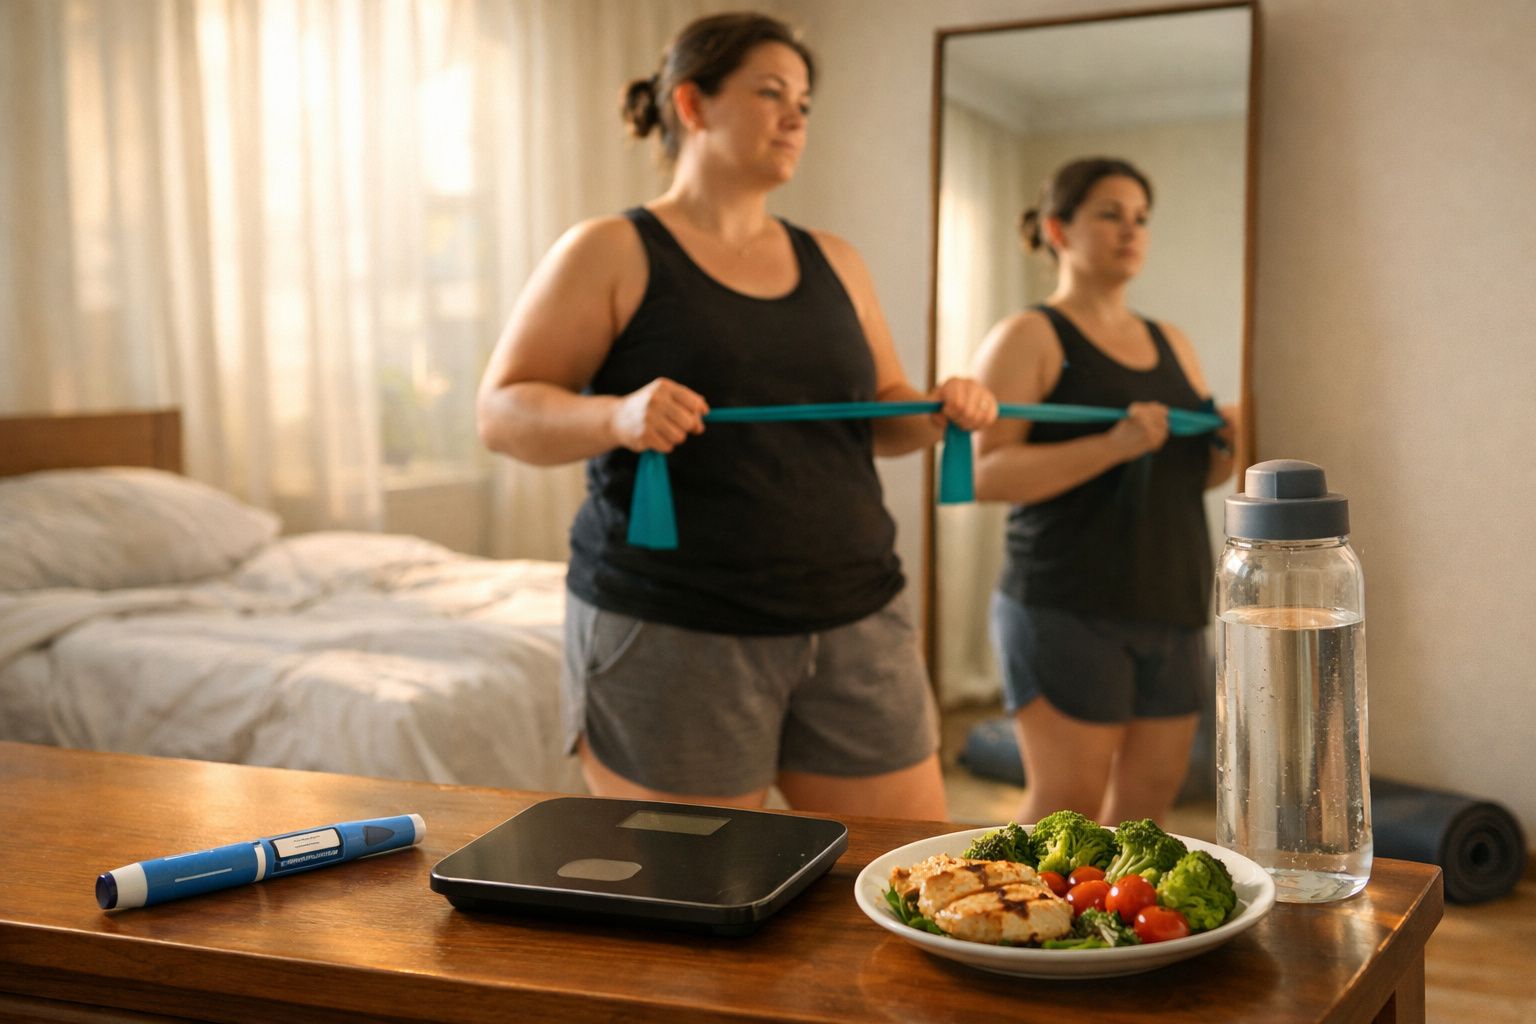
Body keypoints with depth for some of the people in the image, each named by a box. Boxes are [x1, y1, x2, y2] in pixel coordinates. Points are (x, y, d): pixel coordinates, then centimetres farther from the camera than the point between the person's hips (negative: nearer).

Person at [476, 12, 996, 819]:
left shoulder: (832, 263, 14)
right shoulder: (612, 253, -1)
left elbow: (879, 412, 21)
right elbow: (502, 412, -5)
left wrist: (935, 414, -1)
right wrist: (617, 416, -24)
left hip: (854, 624, 5)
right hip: (672, 634, -4)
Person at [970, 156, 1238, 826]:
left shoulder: (1171, 344, 16)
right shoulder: (1028, 337, -5)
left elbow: (1200, 474, 23)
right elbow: (986, 474, -16)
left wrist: (1225, 445, 0)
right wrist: (1114, 446, -25)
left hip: (1170, 605, 7)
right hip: (1068, 611, -7)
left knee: (1150, 793, 11)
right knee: (1066, 808, -6)